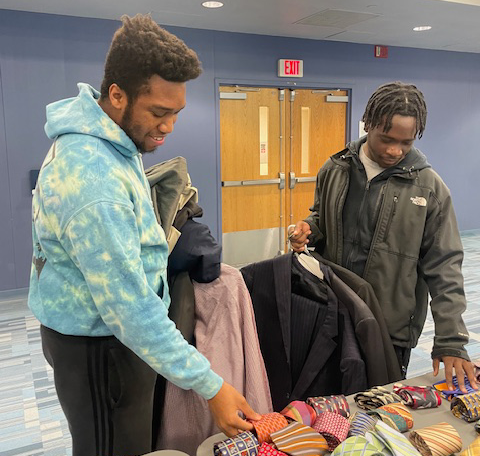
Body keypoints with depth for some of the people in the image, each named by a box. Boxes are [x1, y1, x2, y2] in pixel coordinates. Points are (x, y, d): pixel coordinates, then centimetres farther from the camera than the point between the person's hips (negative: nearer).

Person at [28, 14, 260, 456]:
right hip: (97, 345, -9)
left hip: (108, 324, 9)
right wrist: (210, 386, -26)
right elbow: (130, 307, -31)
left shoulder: (106, 136, -1)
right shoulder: (92, 179, -33)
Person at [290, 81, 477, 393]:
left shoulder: (429, 188, -9)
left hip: (392, 330, -2)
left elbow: (444, 268, -7)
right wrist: (307, 230, -8)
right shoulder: (335, 171, -1)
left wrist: (451, 341, -12)